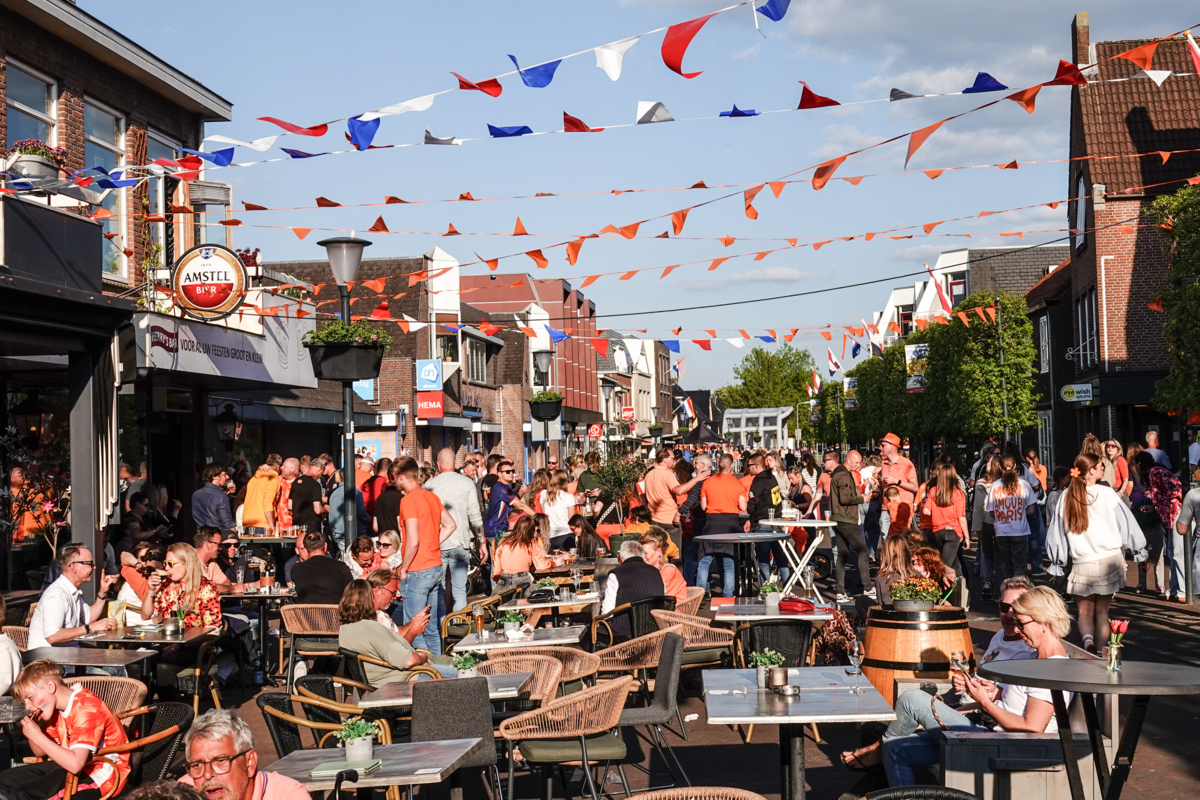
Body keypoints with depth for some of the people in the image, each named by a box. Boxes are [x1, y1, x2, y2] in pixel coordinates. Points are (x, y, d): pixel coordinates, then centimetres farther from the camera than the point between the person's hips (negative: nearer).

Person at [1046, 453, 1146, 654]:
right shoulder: (1106, 494, -8)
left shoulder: (1066, 497, 1)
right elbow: (1126, 524, -2)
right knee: (1102, 611, 11)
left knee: (1084, 612, 8)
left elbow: (1057, 532, 6)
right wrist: (1139, 549, 11)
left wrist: (1057, 563, 14)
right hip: (1109, 561, -1)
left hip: (1082, 565, 1)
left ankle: (1088, 639, -20)